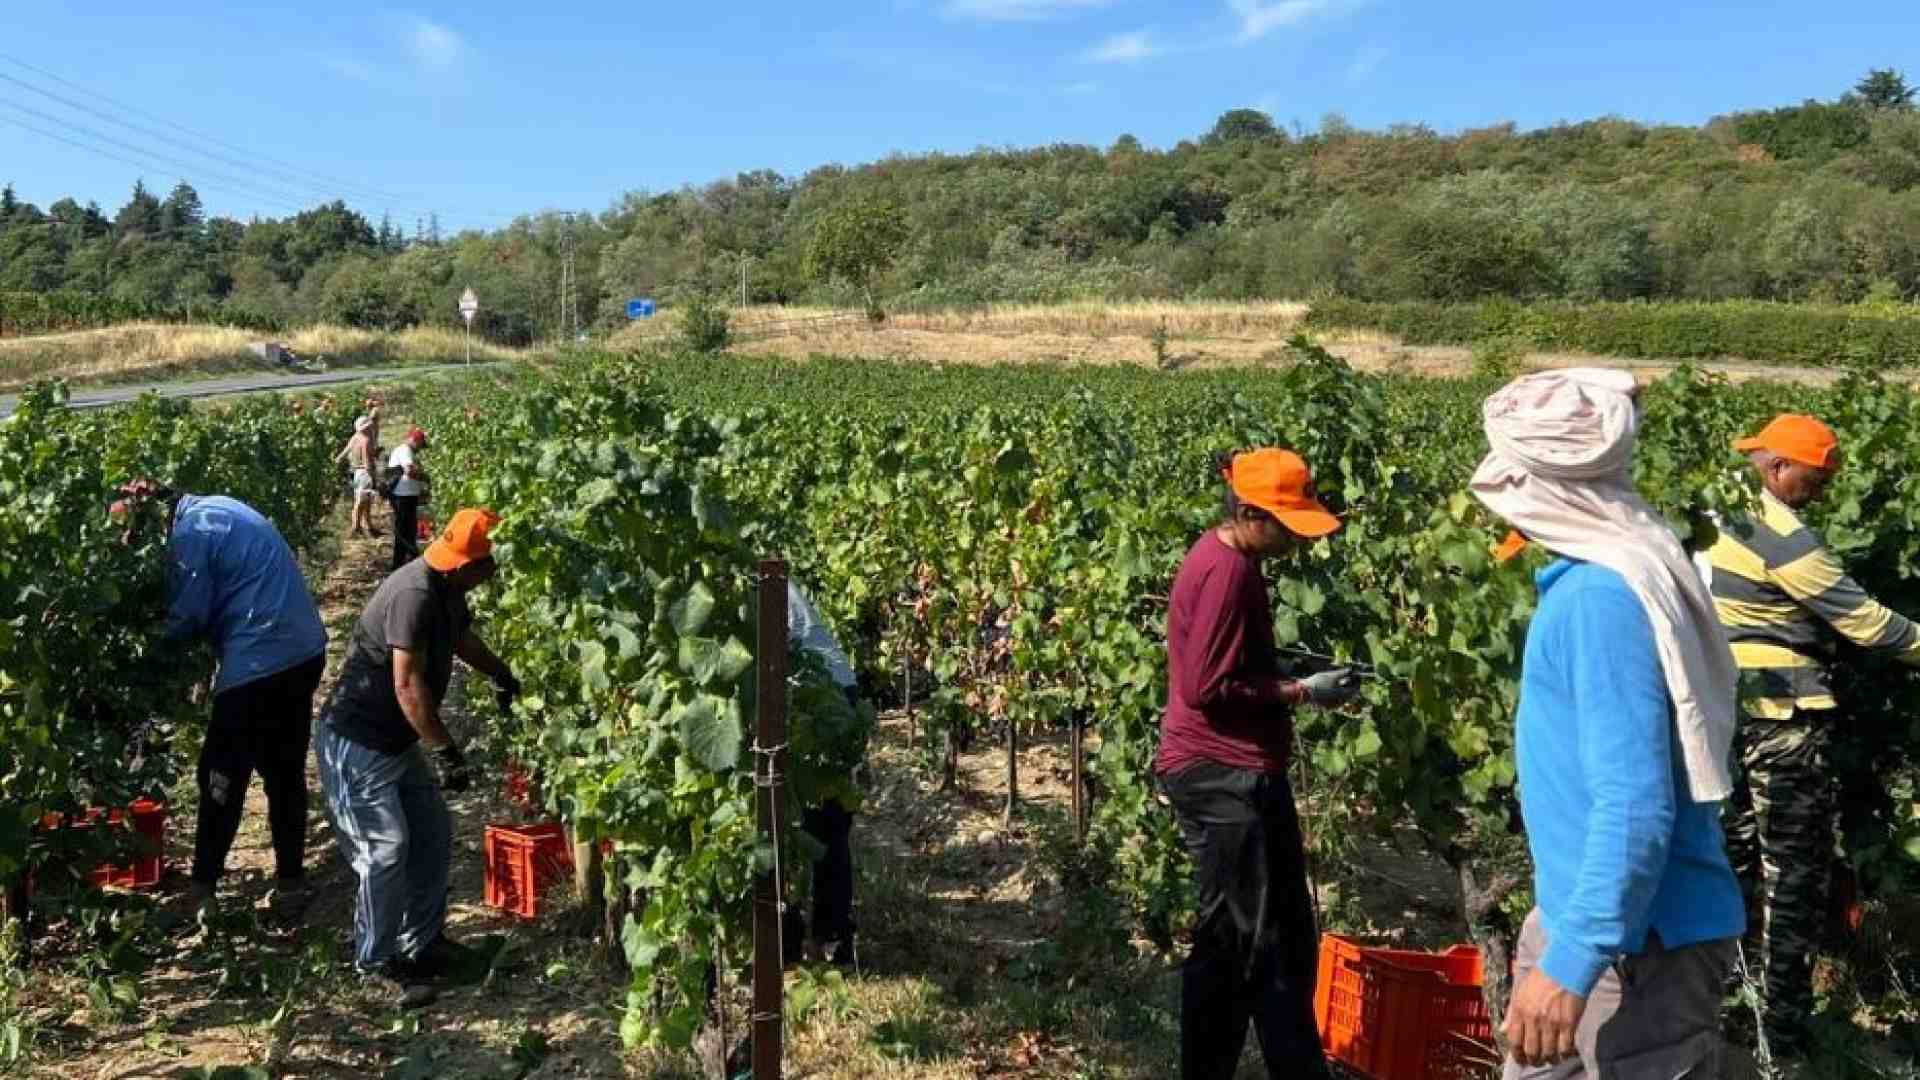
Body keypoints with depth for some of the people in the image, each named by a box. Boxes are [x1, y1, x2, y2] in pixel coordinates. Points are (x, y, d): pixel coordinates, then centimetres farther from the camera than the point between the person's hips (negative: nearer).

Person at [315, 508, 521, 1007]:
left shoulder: (446, 590, 2)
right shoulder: (414, 594, -27)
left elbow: (464, 638, 25)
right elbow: (408, 686, -30)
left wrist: (505, 678, 34)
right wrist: (447, 751, -27)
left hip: (396, 740, 10)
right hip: (357, 742, -10)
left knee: (435, 834, 11)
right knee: (388, 850, -9)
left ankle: (422, 943, 24)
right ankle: (376, 965, 8)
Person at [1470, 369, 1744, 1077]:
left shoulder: (1603, 596, -26)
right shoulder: (1604, 569, 4)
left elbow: (1637, 806, -30)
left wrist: (1572, 960, -30)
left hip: (1641, 938, -10)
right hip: (1587, 905, 10)